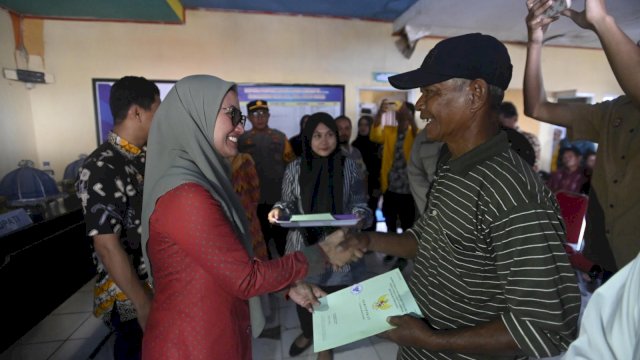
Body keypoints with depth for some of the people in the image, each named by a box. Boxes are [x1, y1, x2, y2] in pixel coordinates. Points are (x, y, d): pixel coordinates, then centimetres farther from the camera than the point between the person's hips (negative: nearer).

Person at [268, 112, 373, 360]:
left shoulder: (349, 166, -5)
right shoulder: (295, 168, -3)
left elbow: (359, 203, -1)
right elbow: (289, 204, 3)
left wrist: (359, 216, -22)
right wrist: (279, 210, -18)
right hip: (304, 244, 1)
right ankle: (307, 333, 50)